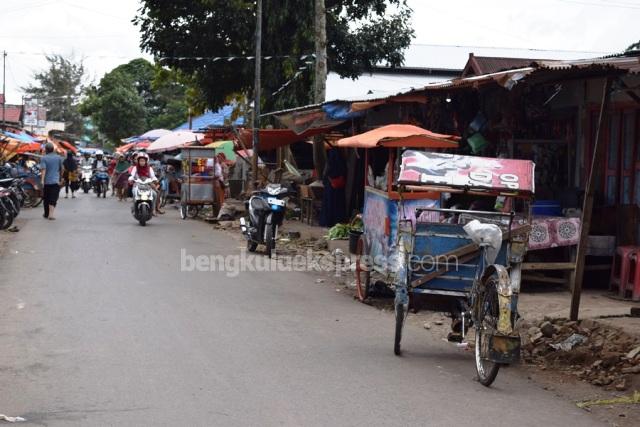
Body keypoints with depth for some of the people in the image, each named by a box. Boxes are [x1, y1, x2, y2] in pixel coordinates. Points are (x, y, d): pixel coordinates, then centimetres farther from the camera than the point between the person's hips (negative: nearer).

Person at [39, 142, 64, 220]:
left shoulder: (44, 158, -5)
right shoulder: (58, 158, 4)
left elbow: (43, 170, -17)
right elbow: (61, 169, 14)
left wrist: (42, 180, -25)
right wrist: (60, 177, 30)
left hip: (46, 182, 0)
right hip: (55, 181, 1)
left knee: (46, 198, 13)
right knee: (53, 198, -4)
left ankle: (46, 214, 26)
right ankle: (51, 214, -18)